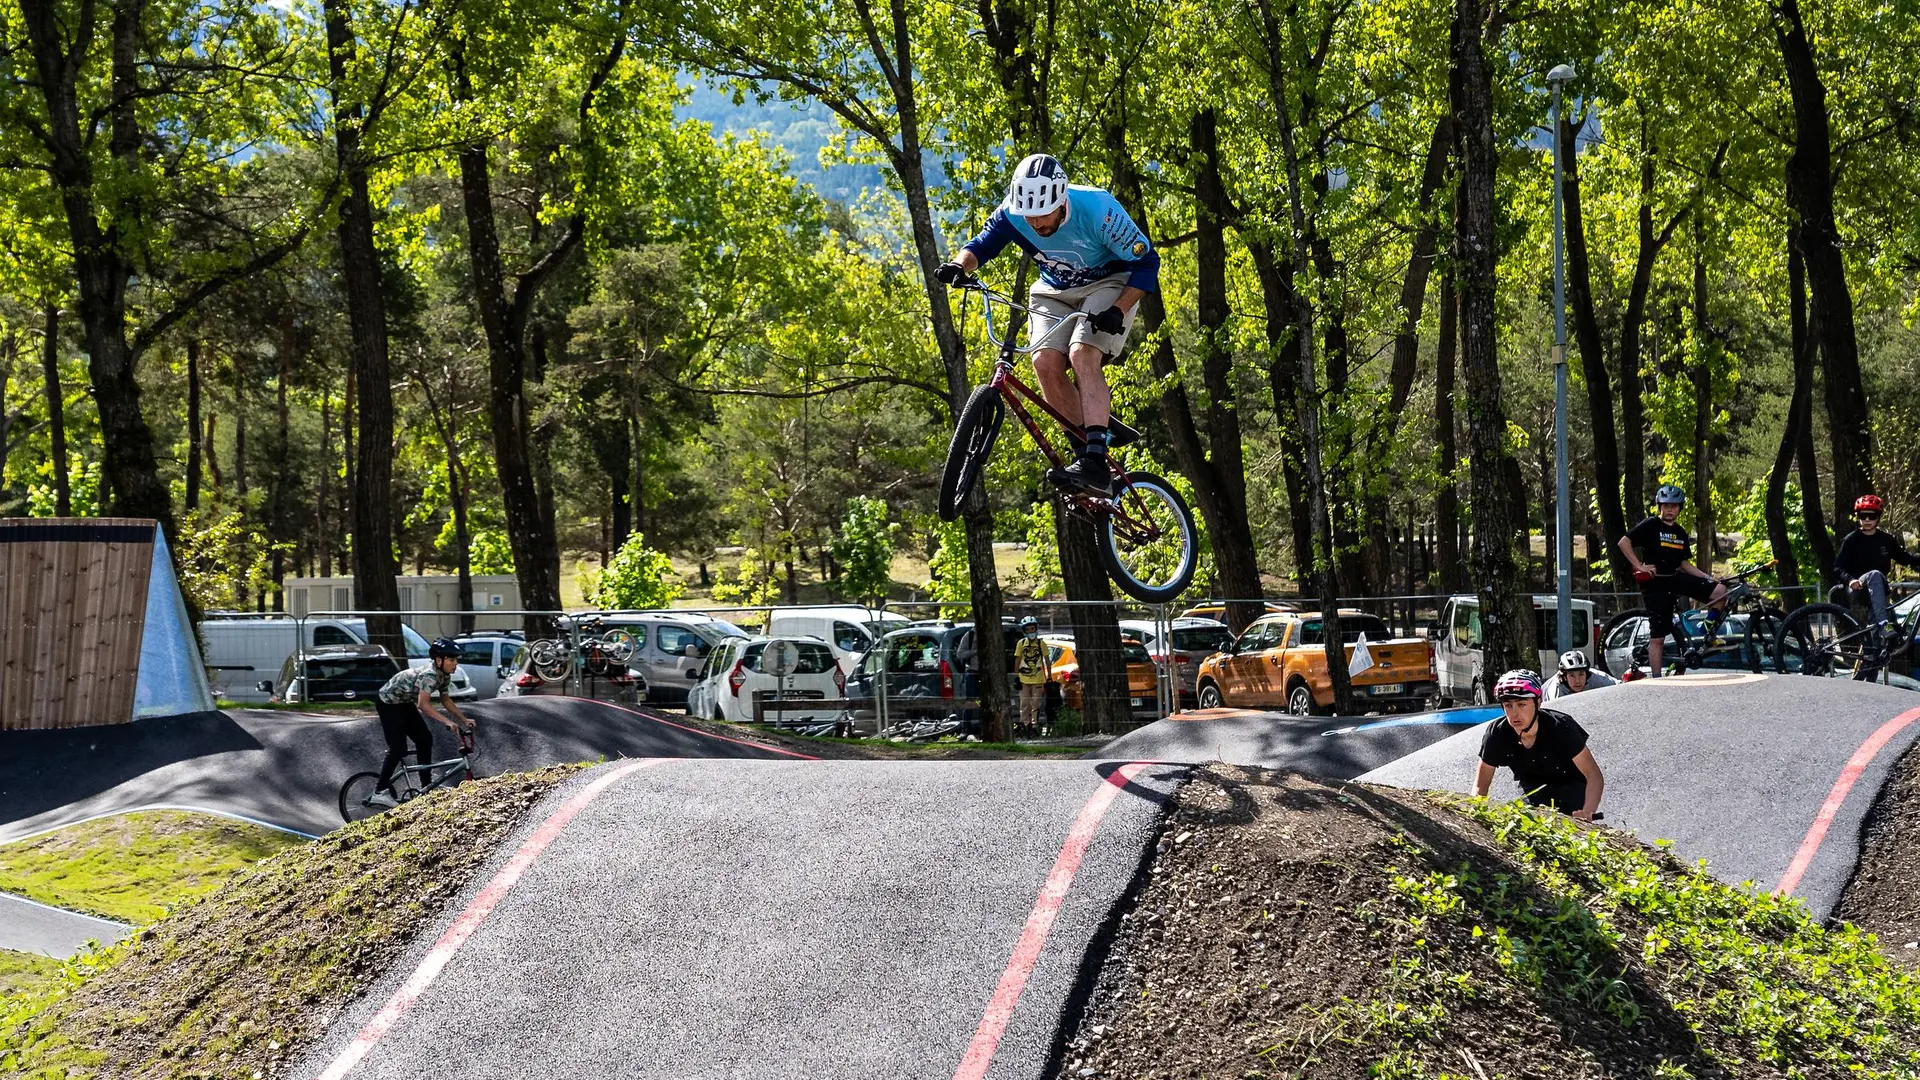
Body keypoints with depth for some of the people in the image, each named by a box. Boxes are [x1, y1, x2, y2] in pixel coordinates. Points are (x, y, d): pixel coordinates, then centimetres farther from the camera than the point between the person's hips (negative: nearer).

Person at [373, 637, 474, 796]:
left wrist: (465, 720, -1)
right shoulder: (429, 674, -33)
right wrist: (448, 722, -48)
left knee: (425, 740, 5)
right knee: (398, 749, -11)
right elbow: (423, 704, -42)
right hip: (388, 703, -9)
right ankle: (381, 790, -1)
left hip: (404, 703, 9)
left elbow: (446, 700, 6)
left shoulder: (444, 675, -6)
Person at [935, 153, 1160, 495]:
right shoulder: (1013, 213, -20)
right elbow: (982, 245, -6)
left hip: (1108, 285, -4)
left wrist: (1117, 311, -34)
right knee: (1046, 361, -20)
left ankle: (1097, 462, -34)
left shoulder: (1097, 210, -30)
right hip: (1056, 291, 5)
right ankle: (1084, 450, -8)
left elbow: (1146, 262, -22)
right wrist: (960, 266, -30)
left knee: (1082, 354, -28)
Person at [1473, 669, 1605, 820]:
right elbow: (1481, 784, -9)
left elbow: (1594, 776, -28)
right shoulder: (1497, 733, -22)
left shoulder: (1560, 727, -29)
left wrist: (1587, 812, -46)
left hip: (1571, 787, -3)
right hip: (1531, 790, 3)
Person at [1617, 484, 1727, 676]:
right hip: (1656, 582, -6)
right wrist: (1639, 566, -18)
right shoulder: (1650, 526, -6)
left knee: (1720, 591, -12)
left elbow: (1684, 563, 18)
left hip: (1676, 578, 6)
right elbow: (1624, 542, -14)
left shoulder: (1680, 533, 15)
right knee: (1657, 637, -6)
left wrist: (1707, 577, 7)